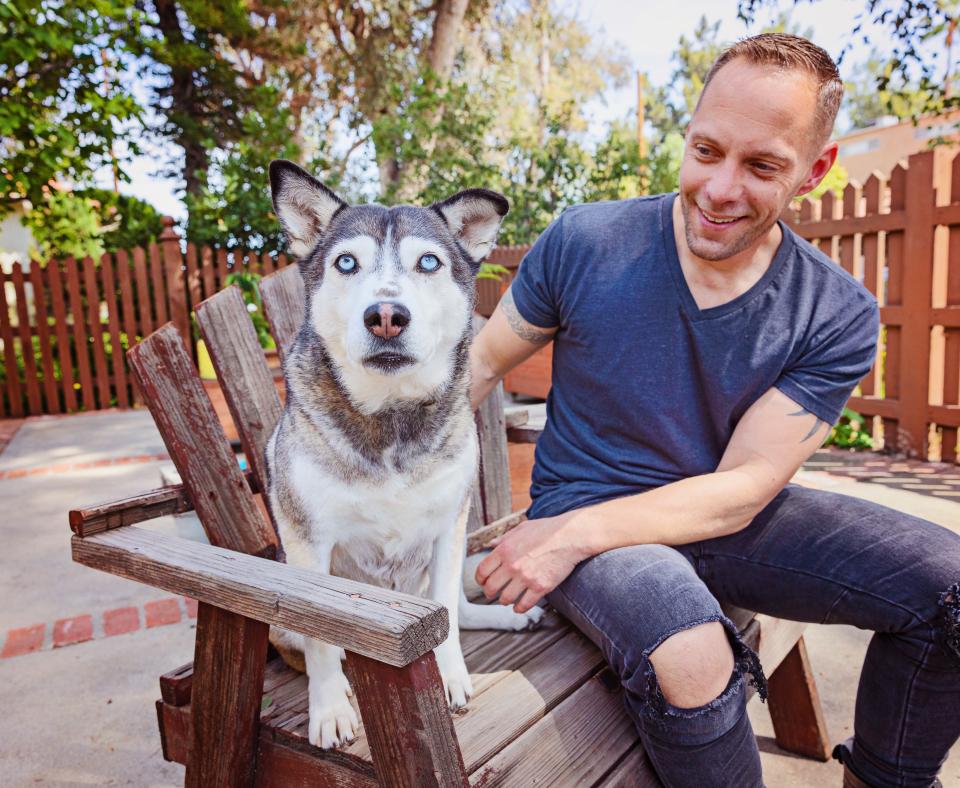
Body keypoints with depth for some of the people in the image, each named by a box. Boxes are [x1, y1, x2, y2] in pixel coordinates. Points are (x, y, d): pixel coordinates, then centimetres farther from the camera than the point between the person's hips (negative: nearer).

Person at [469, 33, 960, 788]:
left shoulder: (838, 316, -8)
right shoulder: (583, 243, -11)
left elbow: (744, 487, -14)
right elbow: (480, 364, -1)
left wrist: (573, 535, -24)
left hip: (724, 518, 3)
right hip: (585, 502, -2)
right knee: (689, 656, -36)